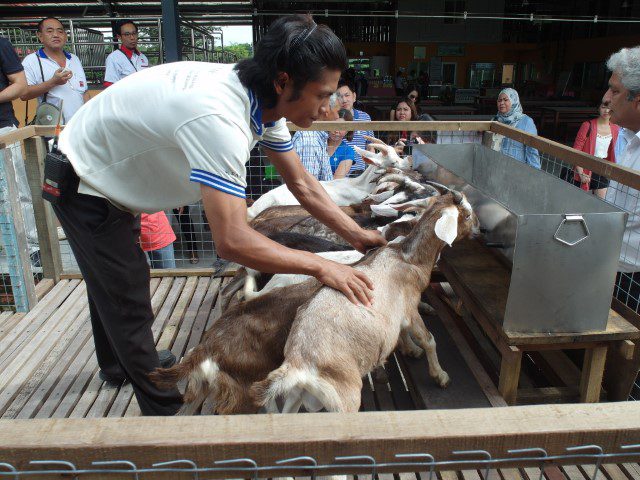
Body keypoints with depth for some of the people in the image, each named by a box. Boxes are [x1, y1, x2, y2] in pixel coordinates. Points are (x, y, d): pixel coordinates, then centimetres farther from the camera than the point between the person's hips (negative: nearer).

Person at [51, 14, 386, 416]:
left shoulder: (264, 99, -13)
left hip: (107, 179, 9)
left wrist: (357, 235, -7)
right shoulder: (219, 118, -41)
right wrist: (321, 266, -34)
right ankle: (166, 410, 20)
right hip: (82, 184, -9)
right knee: (130, 304, 0)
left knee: (112, 282, 27)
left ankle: (116, 363, 52)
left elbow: (302, 183, -4)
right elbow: (233, 241, -44)